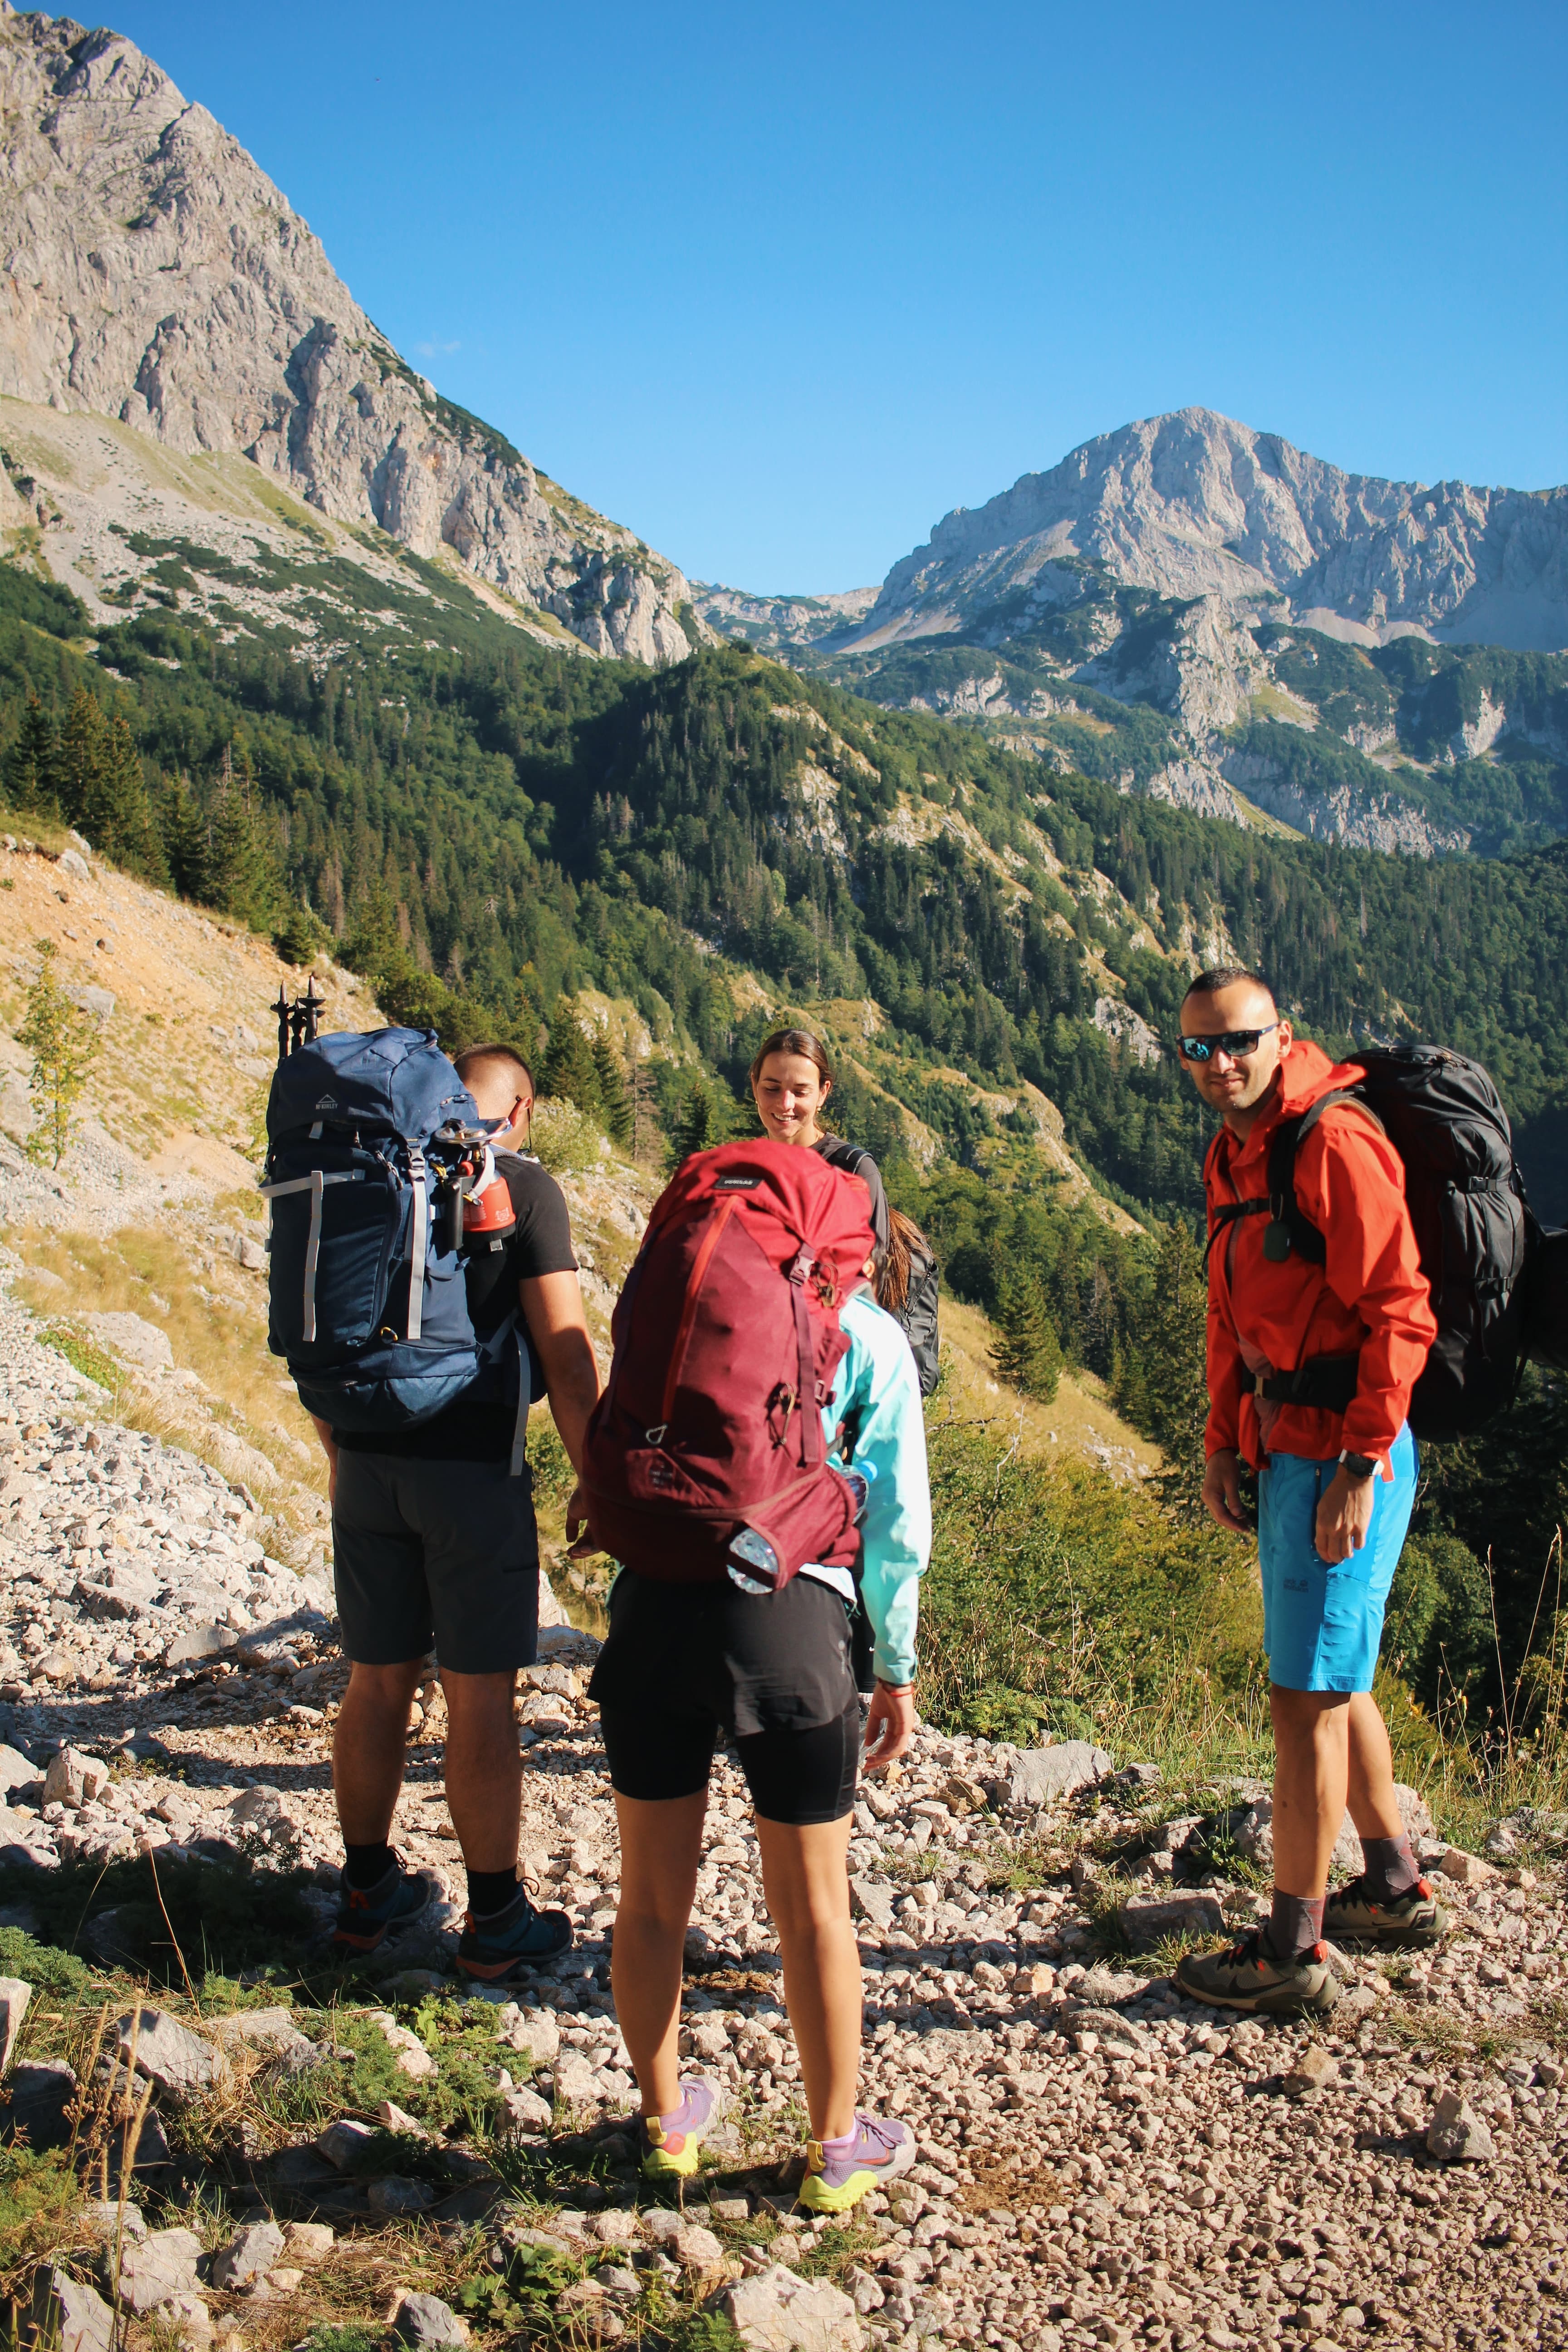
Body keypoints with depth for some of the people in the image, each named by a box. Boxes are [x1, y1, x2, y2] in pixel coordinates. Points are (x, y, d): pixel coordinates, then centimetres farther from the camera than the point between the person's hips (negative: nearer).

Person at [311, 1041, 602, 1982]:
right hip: (472, 1470, -5)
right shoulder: (523, 1187, -6)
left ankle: (371, 1890, 29)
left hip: (367, 1464, 5)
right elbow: (564, 1348, -12)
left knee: (378, 1683, 15)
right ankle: (496, 1920, 15)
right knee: (481, 1697, 4)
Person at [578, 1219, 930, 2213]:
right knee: (813, 1908, 14)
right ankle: (838, 2149, 30)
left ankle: (668, 2121, 37)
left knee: (653, 1895, 17)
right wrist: (897, 1672, 17)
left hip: (654, 1600, 3)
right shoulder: (870, 1336, 11)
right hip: (790, 1617, -2)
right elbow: (897, 1522, 8)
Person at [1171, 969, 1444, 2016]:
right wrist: (1224, 1443, 14)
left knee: (1307, 1695, -3)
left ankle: (1295, 1949, 8)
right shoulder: (1232, 1156, 12)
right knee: (1334, 1680, 20)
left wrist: (1357, 1469, -21)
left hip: (1343, 1454, -10)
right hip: (1285, 1448, 10)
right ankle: (1397, 1890, 36)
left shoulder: (1334, 1144, -16)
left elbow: (1401, 1313, -19)